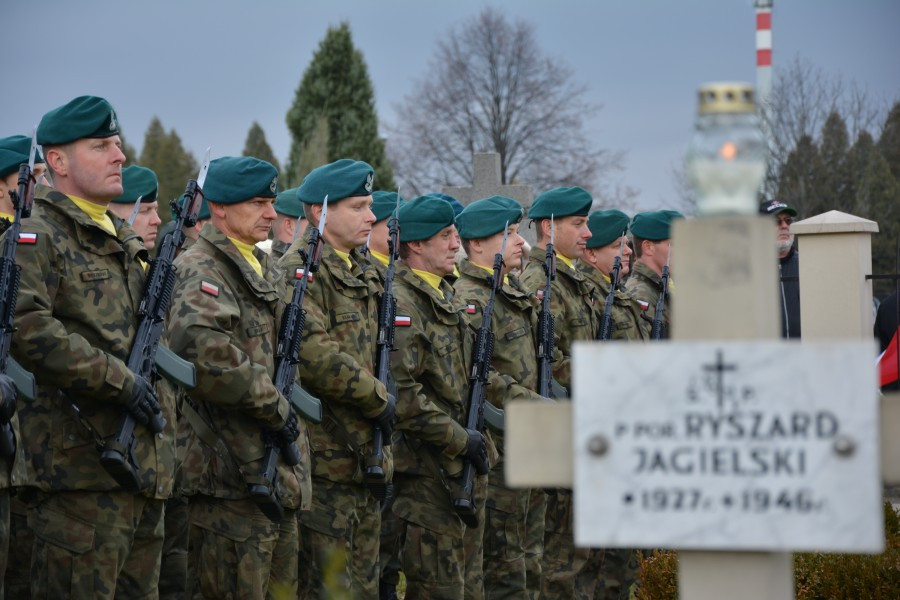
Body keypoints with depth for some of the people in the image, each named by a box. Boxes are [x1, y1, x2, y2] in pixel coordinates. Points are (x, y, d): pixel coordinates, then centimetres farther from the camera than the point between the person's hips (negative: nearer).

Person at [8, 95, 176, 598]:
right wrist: (119, 382, -21)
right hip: (82, 466, -9)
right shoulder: (37, 236, -8)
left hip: (146, 471, 9)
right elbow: (27, 329, -23)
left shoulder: (128, 243, 21)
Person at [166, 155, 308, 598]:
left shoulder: (257, 269, 19)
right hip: (233, 474, -10)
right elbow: (206, 351, -30)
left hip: (275, 474, 10)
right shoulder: (200, 271, -12)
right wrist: (274, 407, -20)